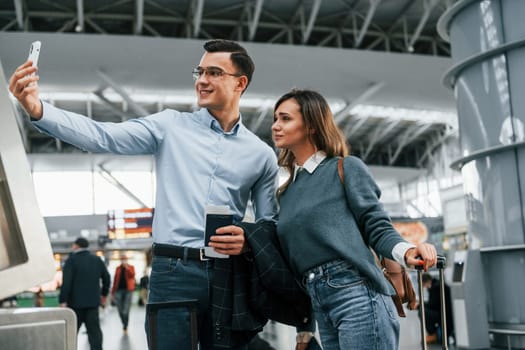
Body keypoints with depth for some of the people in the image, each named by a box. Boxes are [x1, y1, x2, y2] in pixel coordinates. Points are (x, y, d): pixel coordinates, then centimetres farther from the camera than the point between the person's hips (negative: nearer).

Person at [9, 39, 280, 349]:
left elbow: (270, 225, 12)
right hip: (173, 270, -1)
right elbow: (102, 137, -6)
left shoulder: (261, 154, 10)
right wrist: (38, 109, -19)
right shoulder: (171, 126, 6)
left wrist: (249, 241, -11)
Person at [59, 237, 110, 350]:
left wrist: (63, 301, -14)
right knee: (94, 331, 3)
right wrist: (104, 294, 27)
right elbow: (106, 278, 14)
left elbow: (66, 282, -15)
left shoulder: (71, 260, -7)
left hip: (75, 302, -3)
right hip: (93, 302, 4)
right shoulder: (97, 260, 9)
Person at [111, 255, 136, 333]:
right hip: (119, 290, 3)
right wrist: (112, 292, 12)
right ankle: (124, 324, 24)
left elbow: (132, 275, -14)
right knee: (120, 311, 3)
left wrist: (127, 267, -22)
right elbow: (115, 280, 14)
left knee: (125, 311, -9)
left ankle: (125, 327, 6)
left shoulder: (131, 267, 7)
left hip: (128, 290, -3)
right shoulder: (118, 268, 13)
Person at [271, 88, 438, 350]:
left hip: (357, 294, -6)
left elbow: (377, 227, -4)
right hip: (319, 305, 7)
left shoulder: (346, 168, 2)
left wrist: (406, 252, -23)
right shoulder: (286, 193, 19)